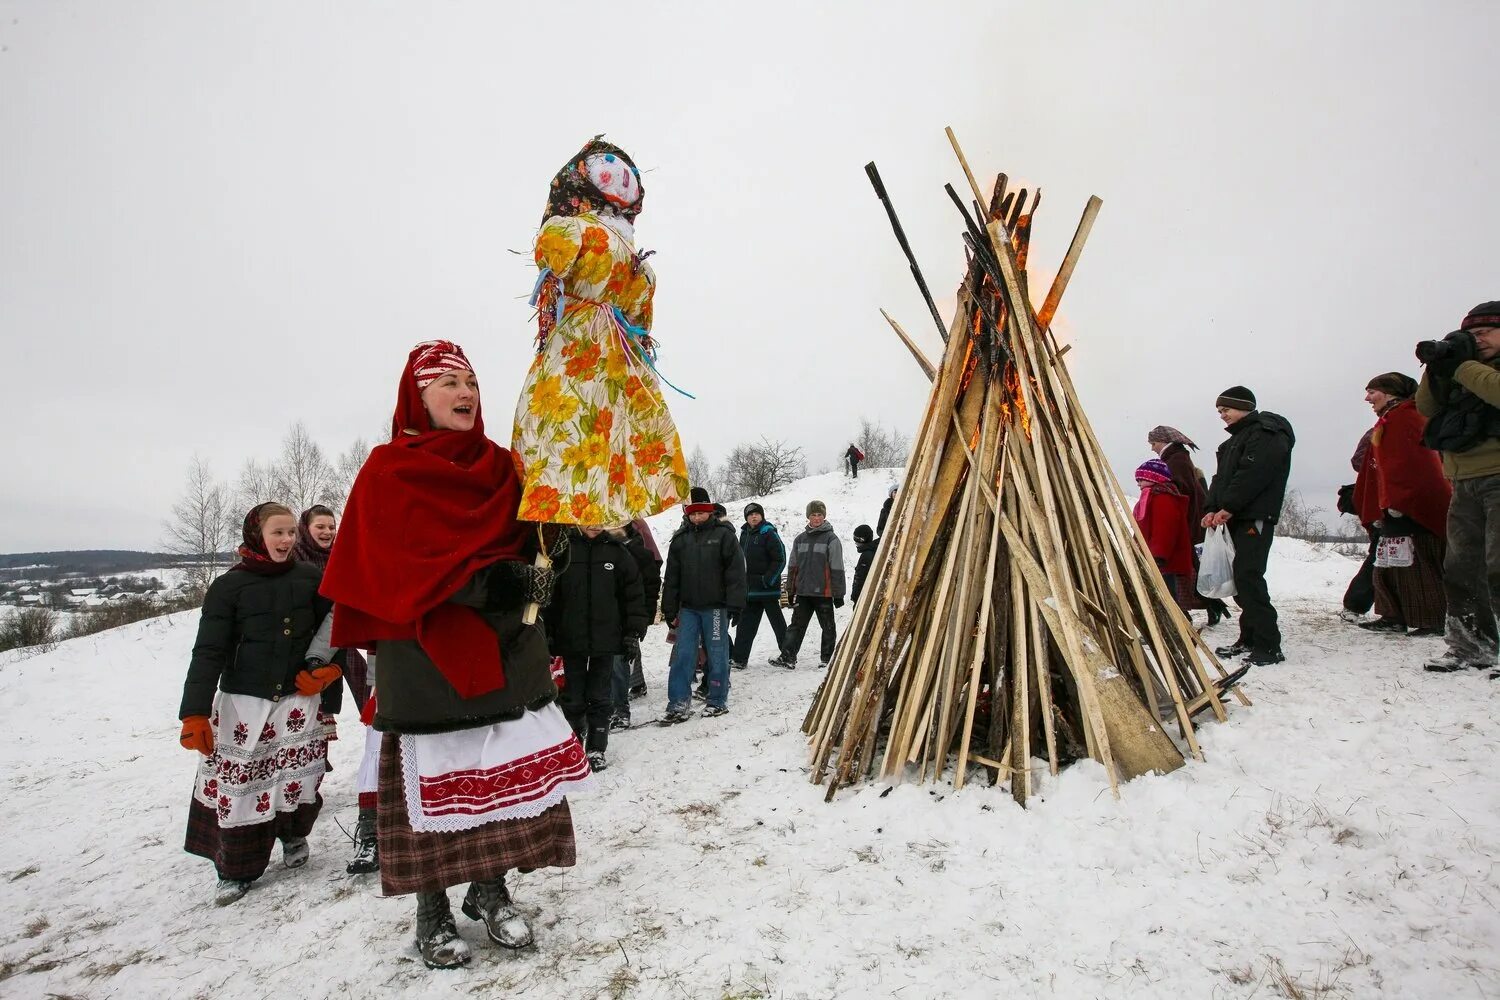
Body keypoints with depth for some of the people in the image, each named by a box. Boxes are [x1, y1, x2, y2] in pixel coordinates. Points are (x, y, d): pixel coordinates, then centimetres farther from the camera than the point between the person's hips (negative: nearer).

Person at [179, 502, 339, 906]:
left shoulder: (310, 578, 2)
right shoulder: (229, 586, -3)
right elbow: (209, 652, -6)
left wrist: (326, 671, -8)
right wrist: (195, 714, -12)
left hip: (300, 699, 1)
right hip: (243, 703, -1)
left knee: (300, 779, -6)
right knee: (237, 786, 0)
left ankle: (294, 835, 27)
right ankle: (237, 870, 21)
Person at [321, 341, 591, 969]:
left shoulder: (501, 467, 11)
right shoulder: (388, 472, -3)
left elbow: (532, 544, 9)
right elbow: (401, 568, -13)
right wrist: (491, 582, -22)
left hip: (506, 653, 4)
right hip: (427, 659, -4)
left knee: (505, 777, 7)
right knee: (435, 786, 4)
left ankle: (491, 892, 28)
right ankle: (432, 914, 24)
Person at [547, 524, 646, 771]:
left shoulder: (617, 551, 1)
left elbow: (634, 593, 3)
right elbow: (549, 593, -1)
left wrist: (634, 632, -1)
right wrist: (548, 634, -3)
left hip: (605, 639, 1)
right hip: (571, 638, 0)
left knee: (600, 697, 8)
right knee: (573, 696, 10)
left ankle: (597, 750, 19)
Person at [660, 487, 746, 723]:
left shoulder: (723, 535, -3)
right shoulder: (680, 539, 8)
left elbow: (736, 572, -7)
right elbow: (671, 577, 11)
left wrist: (735, 605, -13)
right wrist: (669, 610, 8)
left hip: (715, 607, -3)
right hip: (688, 608, 4)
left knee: (717, 656, 5)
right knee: (682, 655, 1)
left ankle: (718, 701, 17)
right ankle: (678, 704, 5)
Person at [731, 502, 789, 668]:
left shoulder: (769, 533, -10)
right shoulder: (745, 534, 12)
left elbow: (780, 559, -13)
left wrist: (768, 580, -17)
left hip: (767, 588, -7)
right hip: (750, 588, 7)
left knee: (777, 622, 3)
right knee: (745, 623, 7)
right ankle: (739, 658, 10)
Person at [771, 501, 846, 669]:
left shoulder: (831, 539, -5)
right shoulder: (800, 539, 11)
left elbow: (837, 569, -6)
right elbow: (793, 566, 15)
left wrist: (838, 594, -9)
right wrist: (790, 591, 12)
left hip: (824, 592, -4)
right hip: (803, 592, 4)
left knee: (827, 627, 7)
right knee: (797, 625, 2)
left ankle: (827, 658, 18)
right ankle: (787, 657, 0)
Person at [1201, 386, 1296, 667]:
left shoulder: (1267, 435, -7)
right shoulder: (1237, 438, 24)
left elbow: (1252, 474, -19)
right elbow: (1222, 477, 18)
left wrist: (1227, 507, -17)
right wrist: (1212, 508, 3)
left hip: (1255, 519, -10)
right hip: (1236, 519, 10)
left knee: (1248, 578, -14)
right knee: (1240, 579, 9)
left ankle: (1268, 646, -11)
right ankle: (1249, 639, 16)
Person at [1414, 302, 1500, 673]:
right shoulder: (1468, 370, 21)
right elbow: (1427, 407, 14)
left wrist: (1461, 367, -10)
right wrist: (1438, 368, 1)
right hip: (1466, 483, 8)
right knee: (1461, 569, 9)